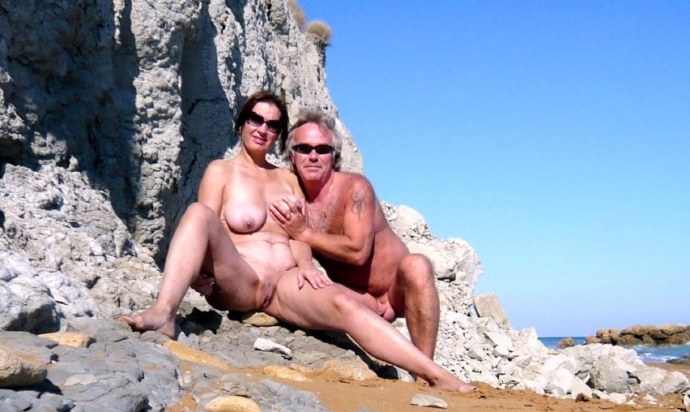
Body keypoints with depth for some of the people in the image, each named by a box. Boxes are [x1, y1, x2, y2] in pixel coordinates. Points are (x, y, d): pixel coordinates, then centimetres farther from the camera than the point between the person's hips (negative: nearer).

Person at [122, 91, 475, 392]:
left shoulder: (288, 179, 22)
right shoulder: (221, 171, 11)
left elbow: (298, 233, 13)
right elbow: (207, 228, 0)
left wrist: (305, 264, -9)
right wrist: (206, 269, -19)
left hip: (286, 283, 3)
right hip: (237, 282, -3)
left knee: (344, 303, -26)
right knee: (198, 212, -29)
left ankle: (438, 377, -34)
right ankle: (163, 313, -48)